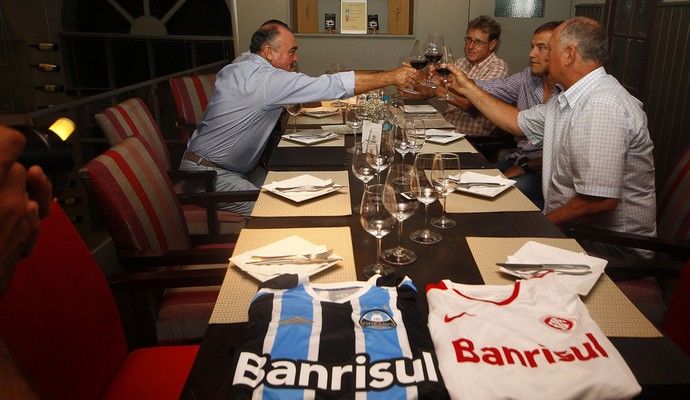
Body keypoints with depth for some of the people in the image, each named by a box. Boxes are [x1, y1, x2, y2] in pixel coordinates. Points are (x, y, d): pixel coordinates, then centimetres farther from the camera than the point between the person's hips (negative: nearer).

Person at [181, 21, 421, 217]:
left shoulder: (233, 70, 6)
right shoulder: (265, 79, -23)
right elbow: (333, 85, -26)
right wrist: (392, 77, -21)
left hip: (230, 166, 9)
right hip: (209, 174, -9)